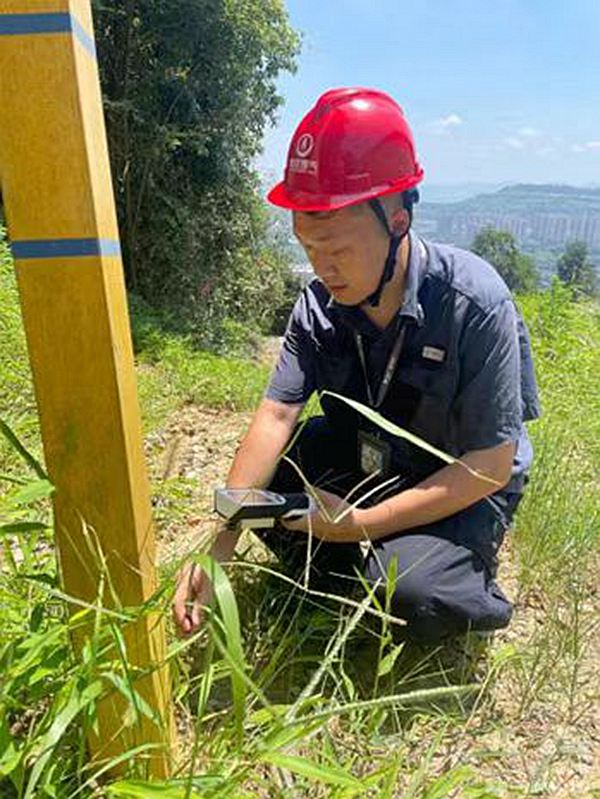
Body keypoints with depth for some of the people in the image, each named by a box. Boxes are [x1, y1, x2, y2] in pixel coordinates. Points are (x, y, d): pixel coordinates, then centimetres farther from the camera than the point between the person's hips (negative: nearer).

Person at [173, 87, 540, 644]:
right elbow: (276, 414, -19)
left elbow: (491, 465, -24)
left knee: (409, 593, -30)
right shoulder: (319, 304, -13)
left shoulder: (474, 304, -27)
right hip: (366, 460, 5)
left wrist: (359, 525, -28)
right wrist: (219, 545, -29)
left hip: (464, 488, -4)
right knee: (260, 482, -14)